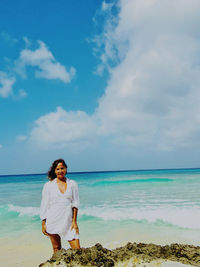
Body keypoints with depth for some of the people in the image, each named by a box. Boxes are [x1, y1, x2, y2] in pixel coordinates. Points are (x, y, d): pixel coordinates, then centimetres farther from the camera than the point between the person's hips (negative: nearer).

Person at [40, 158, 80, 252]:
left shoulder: (72, 184, 6)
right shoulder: (48, 185, 3)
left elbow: (75, 203, 4)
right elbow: (44, 205, 4)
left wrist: (74, 221, -4)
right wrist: (43, 223, 1)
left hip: (69, 220, 1)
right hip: (53, 221, -1)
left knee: (77, 250, -3)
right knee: (57, 250, 7)